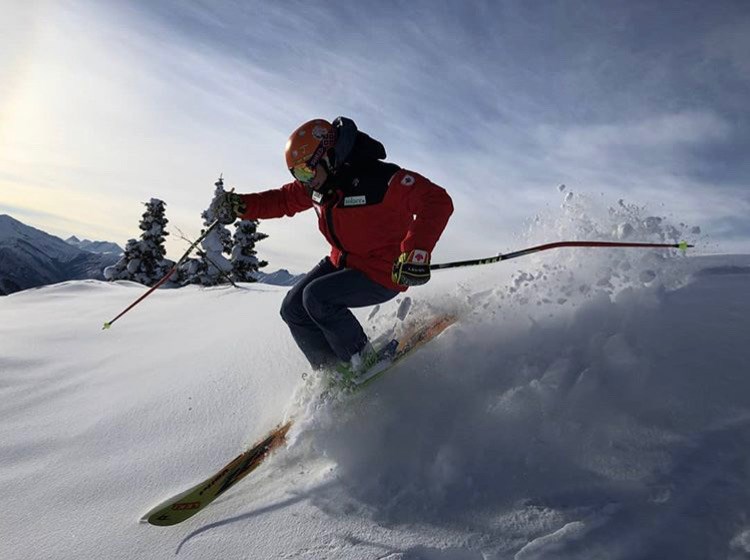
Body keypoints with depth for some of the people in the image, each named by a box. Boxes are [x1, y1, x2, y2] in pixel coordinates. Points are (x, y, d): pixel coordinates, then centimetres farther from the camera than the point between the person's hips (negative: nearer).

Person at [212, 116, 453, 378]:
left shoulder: (378, 179, -27)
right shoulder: (317, 185, -2)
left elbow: (437, 201, -32)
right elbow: (282, 200, 13)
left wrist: (417, 252, -44)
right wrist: (239, 205, -4)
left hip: (385, 273, -8)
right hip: (342, 262, 9)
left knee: (317, 297, -25)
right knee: (293, 308, 3)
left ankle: (363, 364, -4)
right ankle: (333, 371, 14)